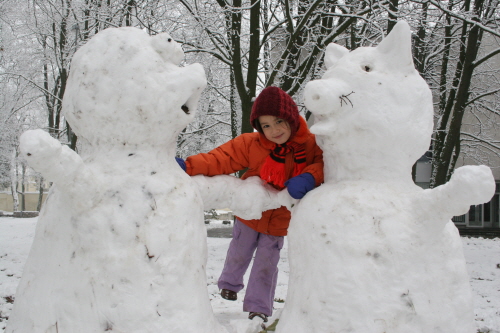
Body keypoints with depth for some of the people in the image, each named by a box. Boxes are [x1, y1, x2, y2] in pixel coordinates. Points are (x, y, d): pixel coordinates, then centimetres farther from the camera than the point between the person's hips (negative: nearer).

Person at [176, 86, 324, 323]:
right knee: (239, 253, 22)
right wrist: (188, 166, -36)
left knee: (266, 265, 7)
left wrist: (309, 177, -47)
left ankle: (258, 309, 22)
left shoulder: (310, 145, -22)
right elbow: (221, 159, -25)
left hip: (279, 221, -1)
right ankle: (229, 284, 51)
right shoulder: (251, 145, -24)